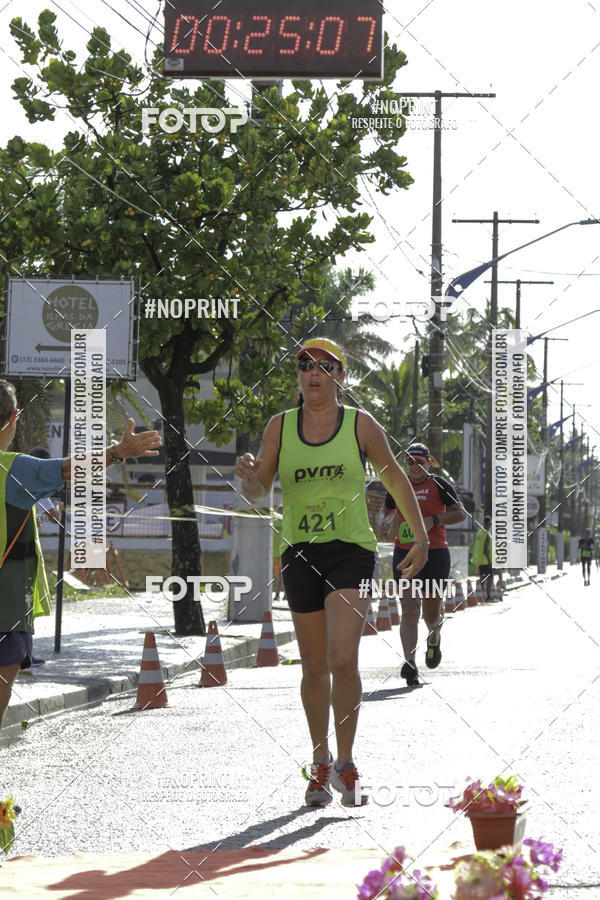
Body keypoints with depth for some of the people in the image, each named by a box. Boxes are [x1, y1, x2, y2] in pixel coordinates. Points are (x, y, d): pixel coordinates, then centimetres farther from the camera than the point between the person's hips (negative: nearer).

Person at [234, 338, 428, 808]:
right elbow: (258, 493, 7)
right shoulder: (280, 426, 5)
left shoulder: (360, 424, 0)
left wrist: (422, 537, 10)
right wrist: (249, 476, -17)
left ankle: (346, 764, -3)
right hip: (299, 555, 3)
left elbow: (395, 478, 10)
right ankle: (320, 766, 23)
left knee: (343, 660, -17)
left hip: (351, 552, -2)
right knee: (314, 667, 8)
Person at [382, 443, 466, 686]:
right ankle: (410, 664, -19)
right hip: (405, 554, 1)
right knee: (409, 609, -13)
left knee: (432, 614, 8)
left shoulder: (439, 485, 2)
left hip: (435, 554, -1)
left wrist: (433, 520, -19)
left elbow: (460, 513, -6)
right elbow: (388, 512, 28)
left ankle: (434, 639, 44)